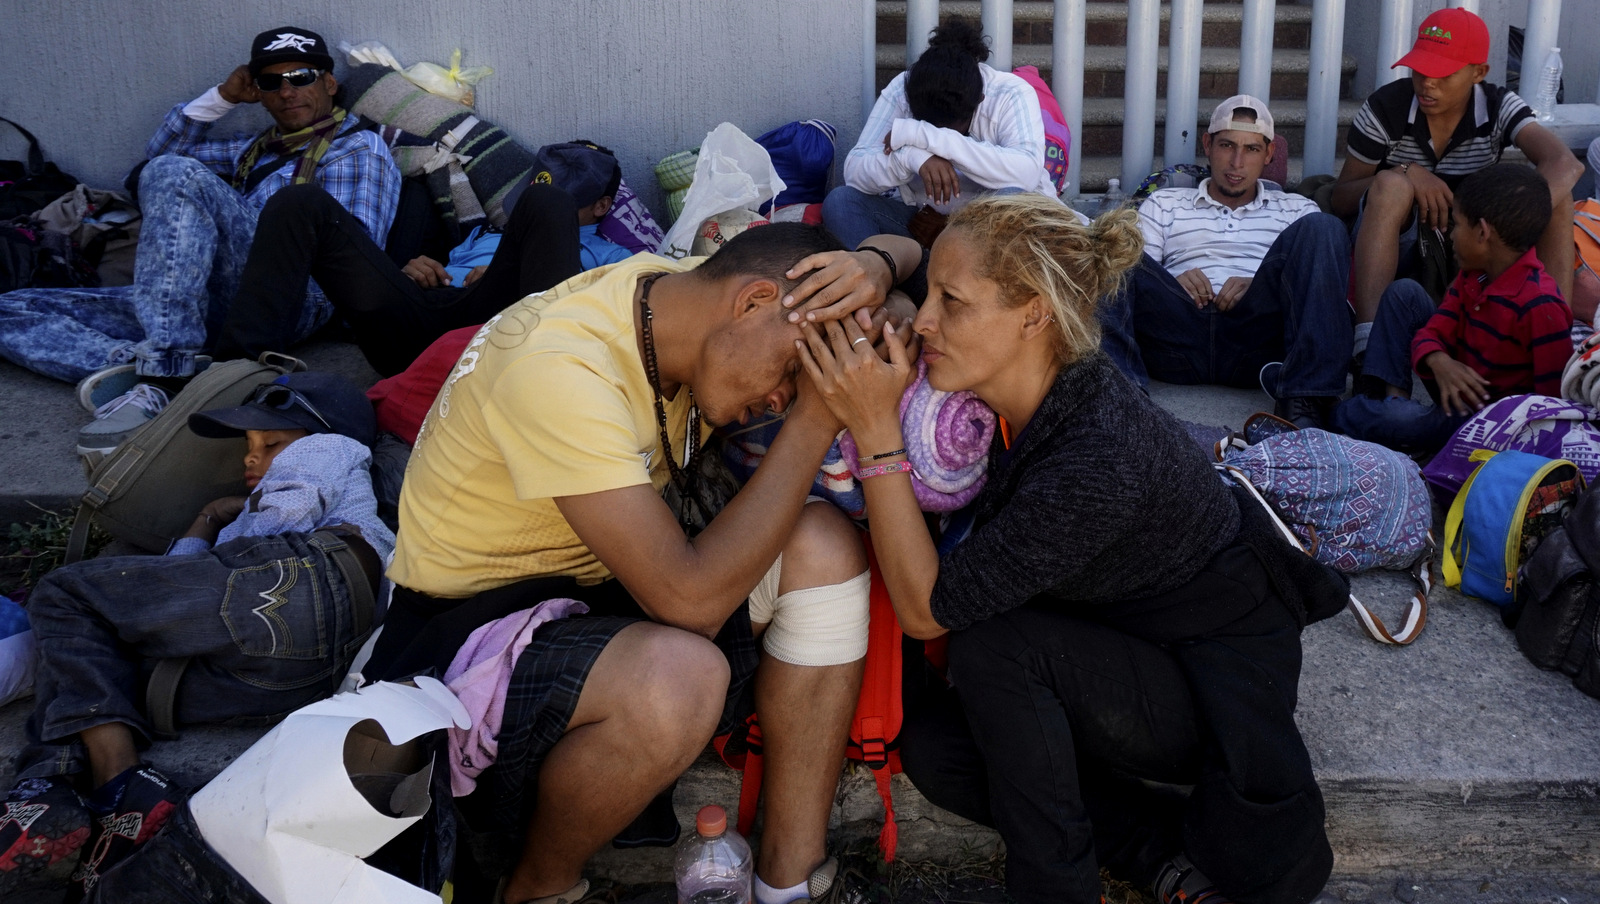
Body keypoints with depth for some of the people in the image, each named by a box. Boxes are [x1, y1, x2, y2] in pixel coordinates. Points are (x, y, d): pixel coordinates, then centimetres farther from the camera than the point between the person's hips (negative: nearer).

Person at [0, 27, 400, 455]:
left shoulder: (359, 147, 13)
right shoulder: (261, 148, 36)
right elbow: (166, 147, 45)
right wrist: (223, 96, 32)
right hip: (210, 306, 8)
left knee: (176, 175, -32)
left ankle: (168, 371, -40)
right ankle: (137, 364, -31)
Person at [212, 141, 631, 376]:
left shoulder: (608, 255, 31)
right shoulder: (483, 235, 46)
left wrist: (512, 278, -3)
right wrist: (407, 274, 9)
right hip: (408, 330, 4)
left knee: (543, 202, -24)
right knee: (303, 203, -8)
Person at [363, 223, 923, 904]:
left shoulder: (682, 288, -5)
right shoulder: (557, 369, -30)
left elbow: (901, 251, 7)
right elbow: (690, 598, -34)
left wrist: (873, 265, -18)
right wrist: (815, 424, -28)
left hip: (597, 583, 8)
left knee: (824, 547, -12)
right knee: (678, 674, -37)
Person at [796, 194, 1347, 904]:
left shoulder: (1102, 462, -36)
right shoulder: (1012, 386, -12)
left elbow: (927, 610, -29)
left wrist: (876, 431, -32)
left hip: (1225, 684, -8)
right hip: (1132, 649, 8)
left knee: (993, 646, -29)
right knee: (930, 746, -8)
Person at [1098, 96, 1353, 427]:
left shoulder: (1296, 211, 30)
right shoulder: (1163, 205, 30)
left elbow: (1322, 280, 14)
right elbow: (1134, 281, 16)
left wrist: (1262, 287, -5)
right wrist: (1174, 284, -7)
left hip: (1257, 341, 0)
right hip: (1177, 333, 0)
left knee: (1321, 228, -21)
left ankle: (1305, 401, -39)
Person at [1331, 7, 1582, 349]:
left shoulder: (1499, 108, -10)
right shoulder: (1384, 109, -12)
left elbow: (1566, 165, -27)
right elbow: (1341, 200, -6)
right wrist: (1406, 173, -24)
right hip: (1393, 246, -2)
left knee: (1553, 192, -19)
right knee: (1392, 185, -34)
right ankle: (1367, 338, -48)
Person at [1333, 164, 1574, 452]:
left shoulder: (1540, 305, -27)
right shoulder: (1472, 277, 2)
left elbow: (1553, 396, -25)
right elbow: (1432, 332, 0)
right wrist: (1438, 362, -22)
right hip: (1456, 383, 9)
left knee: (1398, 420, -35)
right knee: (1404, 292, 8)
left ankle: (1336, 412, -2)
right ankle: (1393, 395, -4)